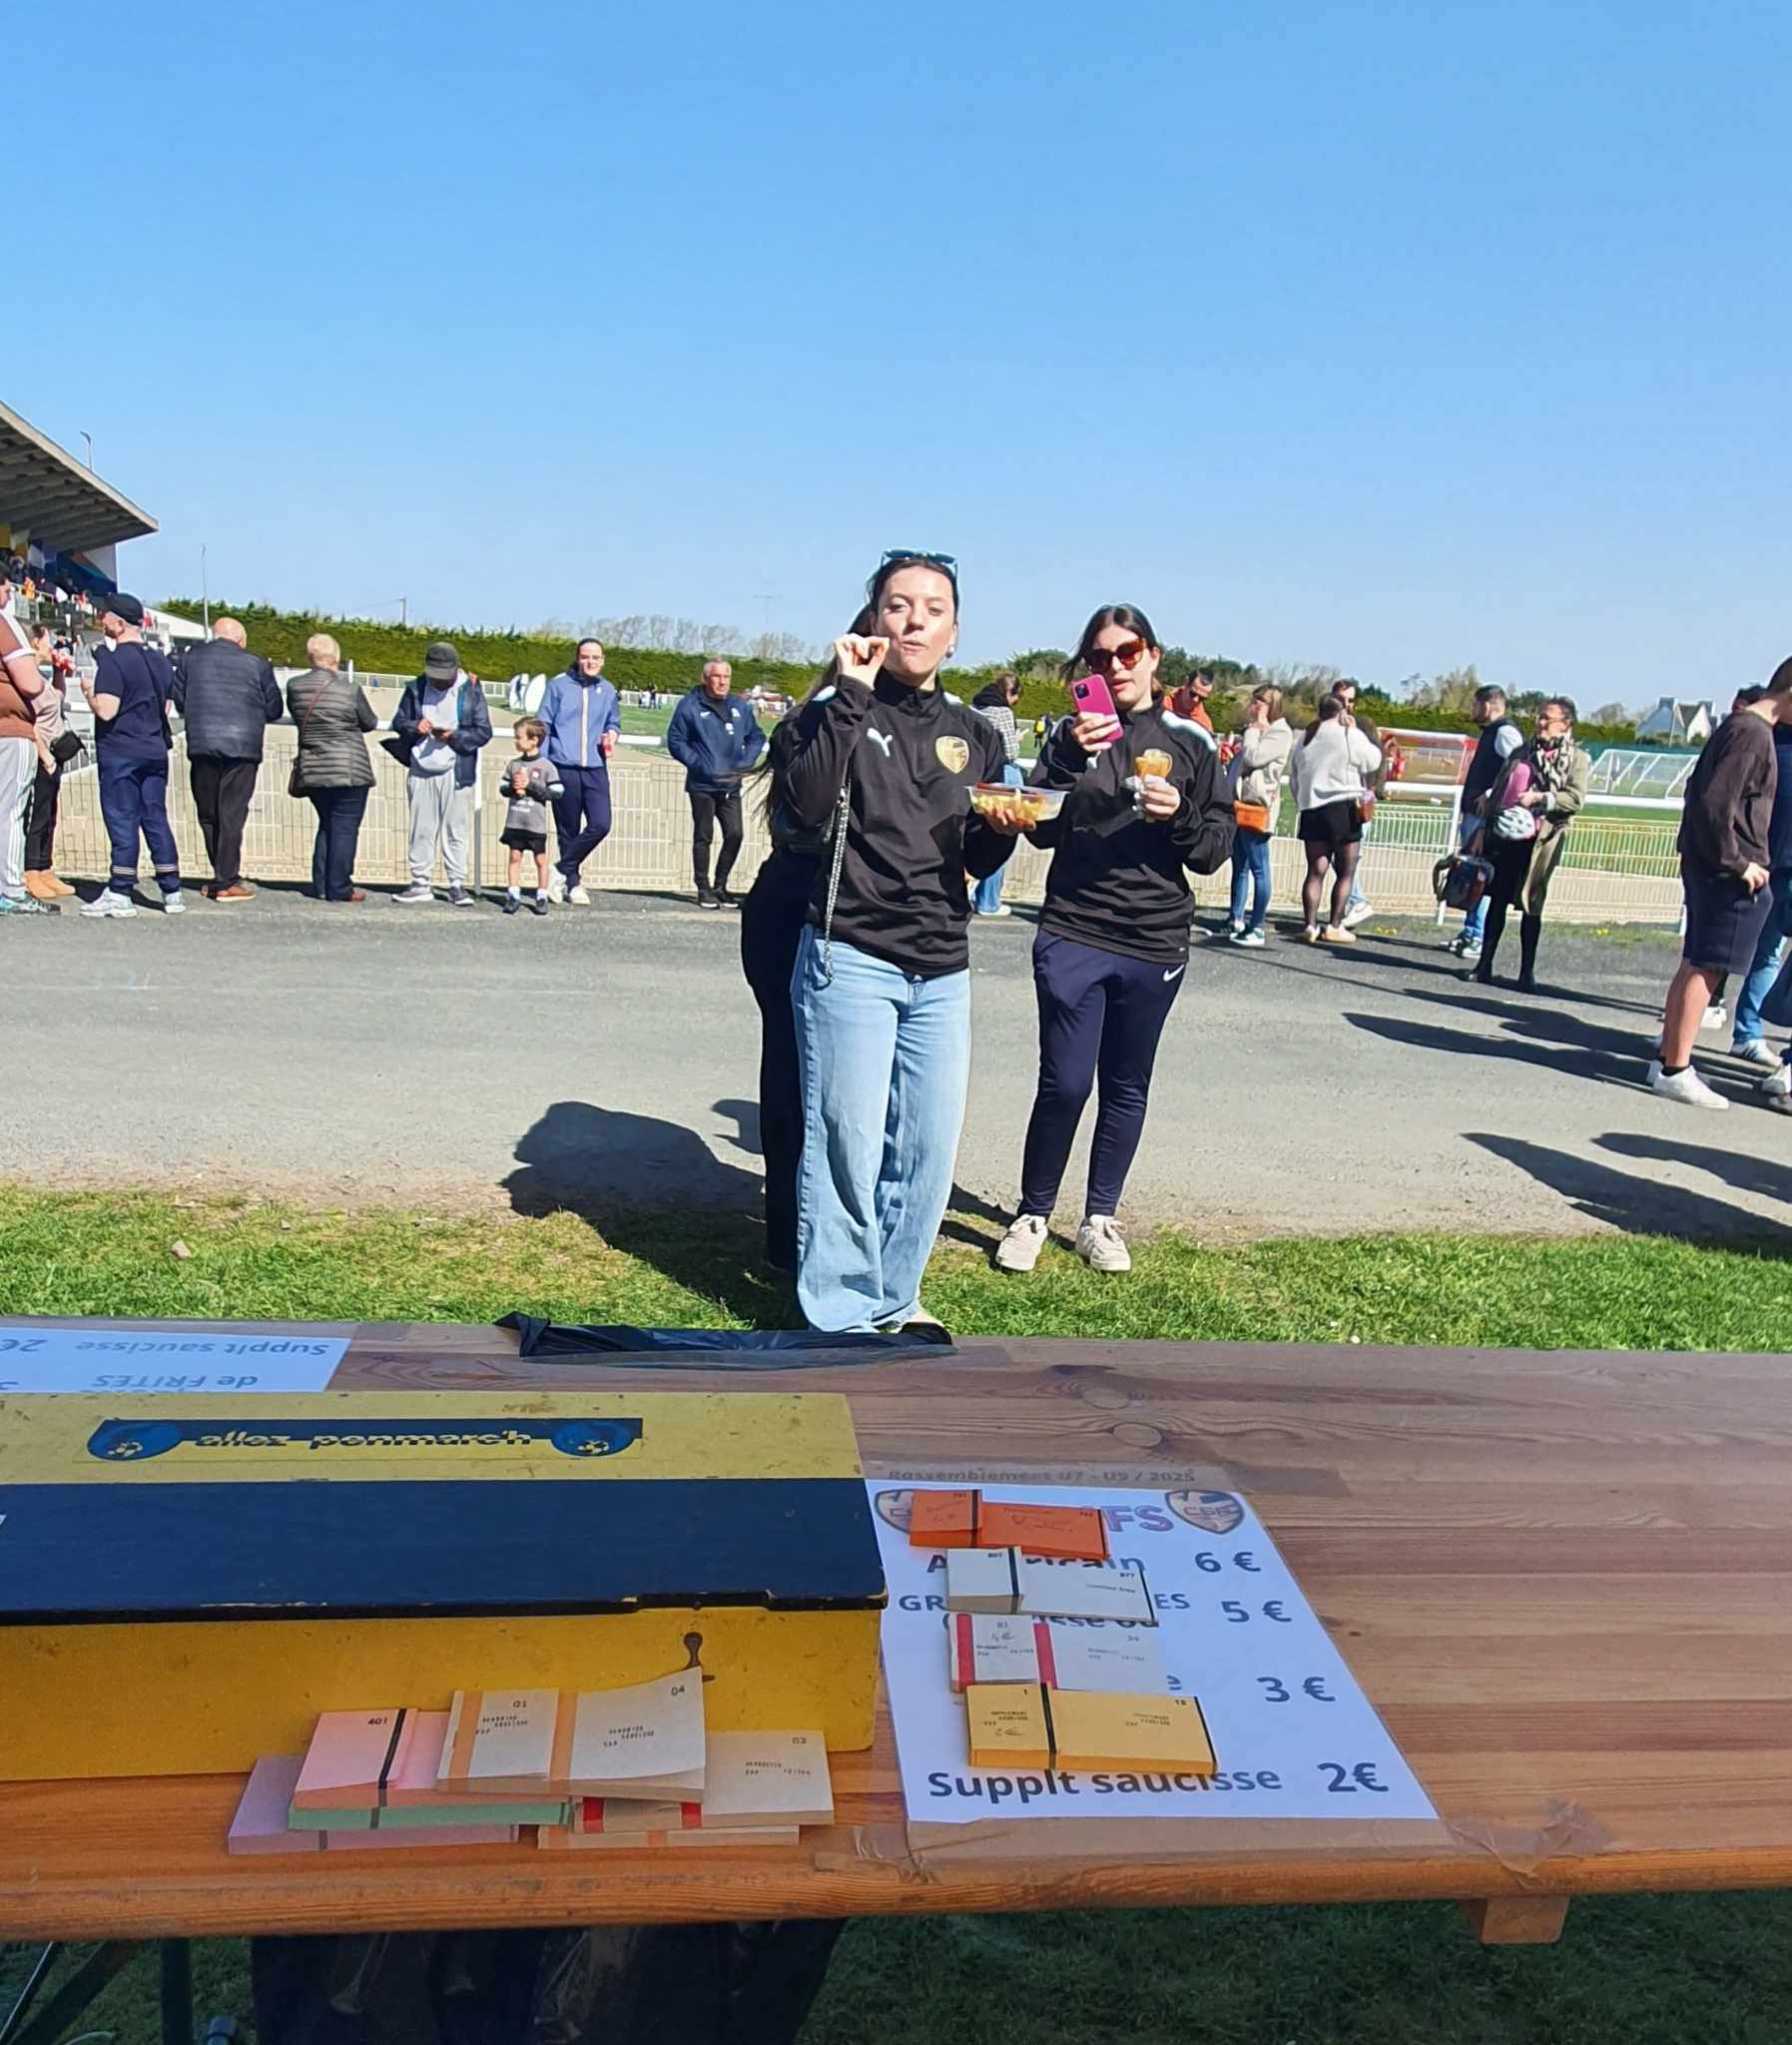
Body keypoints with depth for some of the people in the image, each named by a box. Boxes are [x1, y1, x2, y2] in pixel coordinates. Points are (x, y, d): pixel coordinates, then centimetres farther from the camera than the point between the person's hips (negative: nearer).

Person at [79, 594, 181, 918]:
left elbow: (106, 711, -18)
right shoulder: (160, 660, 11)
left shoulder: (112, 661, -12)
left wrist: (88, 689, -2)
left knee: (122, 821, -4)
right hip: (155, 751, 7)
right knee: (156, 820, 9)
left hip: (119, 752, -7)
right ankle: (172, 893, 9)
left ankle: (120, 895, -1)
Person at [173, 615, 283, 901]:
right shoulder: (256, 664, 3)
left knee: (208, 815, 13)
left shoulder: (190, 657, 10)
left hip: (201, 746, 2)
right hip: (242, 746, -2)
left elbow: (178, 701, 14)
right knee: (232, 814, -2)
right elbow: (274, 710, 8)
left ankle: (222, 876, 19)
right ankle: (226, 882, -4)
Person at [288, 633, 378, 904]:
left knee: (326, 826, 18)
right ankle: (339, 889, 1)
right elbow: (370, 723, 2)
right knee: (344, 828, 1)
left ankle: (321, 886, 18)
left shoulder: (294, 687, 0)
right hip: (349, 770, -5)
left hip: (312, 770, 5)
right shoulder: (350, 690, -11)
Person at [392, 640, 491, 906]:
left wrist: (455, 736, -17)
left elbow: (484, 731, -3)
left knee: (456, 832, 0)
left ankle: (457, 886, 5)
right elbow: (398, 721, 13)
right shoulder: (415, 688, 6)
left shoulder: (471, 691, -1)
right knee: (421, 830, 7)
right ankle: (420, 884, 14)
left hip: (456, 772, -3)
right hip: (420, 771, 3)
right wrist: (414, 726, -9)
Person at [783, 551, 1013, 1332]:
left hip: (941, 972, 5)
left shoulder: (975, 736, 13)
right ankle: (839, 1313, 13)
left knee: (930, 1145, 7)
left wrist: (1002, 828, -4)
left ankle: (893, 1301, 25)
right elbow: (805, 807, -19)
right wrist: (851, 696, -17)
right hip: (849, 958, -5)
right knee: (848, 1143, -3)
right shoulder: (840, 712, 0)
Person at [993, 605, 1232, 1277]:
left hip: (1155, 947, 2)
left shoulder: (1189, 742, 6)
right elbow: (1042, 830, -8)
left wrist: (1179, 815, -14)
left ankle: (1100, 1218, 26)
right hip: (1073, 937, -2)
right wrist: (1067, 760, -22)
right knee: (1064, 1083, -4)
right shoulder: (1074, 733, 4)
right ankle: (1032, 1214, 15)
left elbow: (1217, 848, 5)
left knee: (1127, 1088, 11)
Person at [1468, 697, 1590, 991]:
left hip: (1540, 842, -3)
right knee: (1497, 900, 5)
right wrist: (1484, 829, 12)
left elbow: (1576, 800, -9)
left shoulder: (1576, 759, 3)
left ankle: (1527, 971, 8)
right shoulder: (1521, 753, 16)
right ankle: (1484, 962, 12)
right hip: (1504, 836, 4)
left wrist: (1539, 798, -19)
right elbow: (1497, 792, 18)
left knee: (1531, 906, 1)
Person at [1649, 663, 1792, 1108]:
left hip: (1703, 864, 10)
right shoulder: (1753, 734, -15)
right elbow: (1715, 803, -22)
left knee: (1693, 966, 13)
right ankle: (1676, 1071, -3)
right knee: (1706, 970, -6)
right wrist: (1738, 864, -17)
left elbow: (1699, 792, 21)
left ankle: (1666, 1059, 19)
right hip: (1727, 873, -10)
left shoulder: (1735, 725, 15)